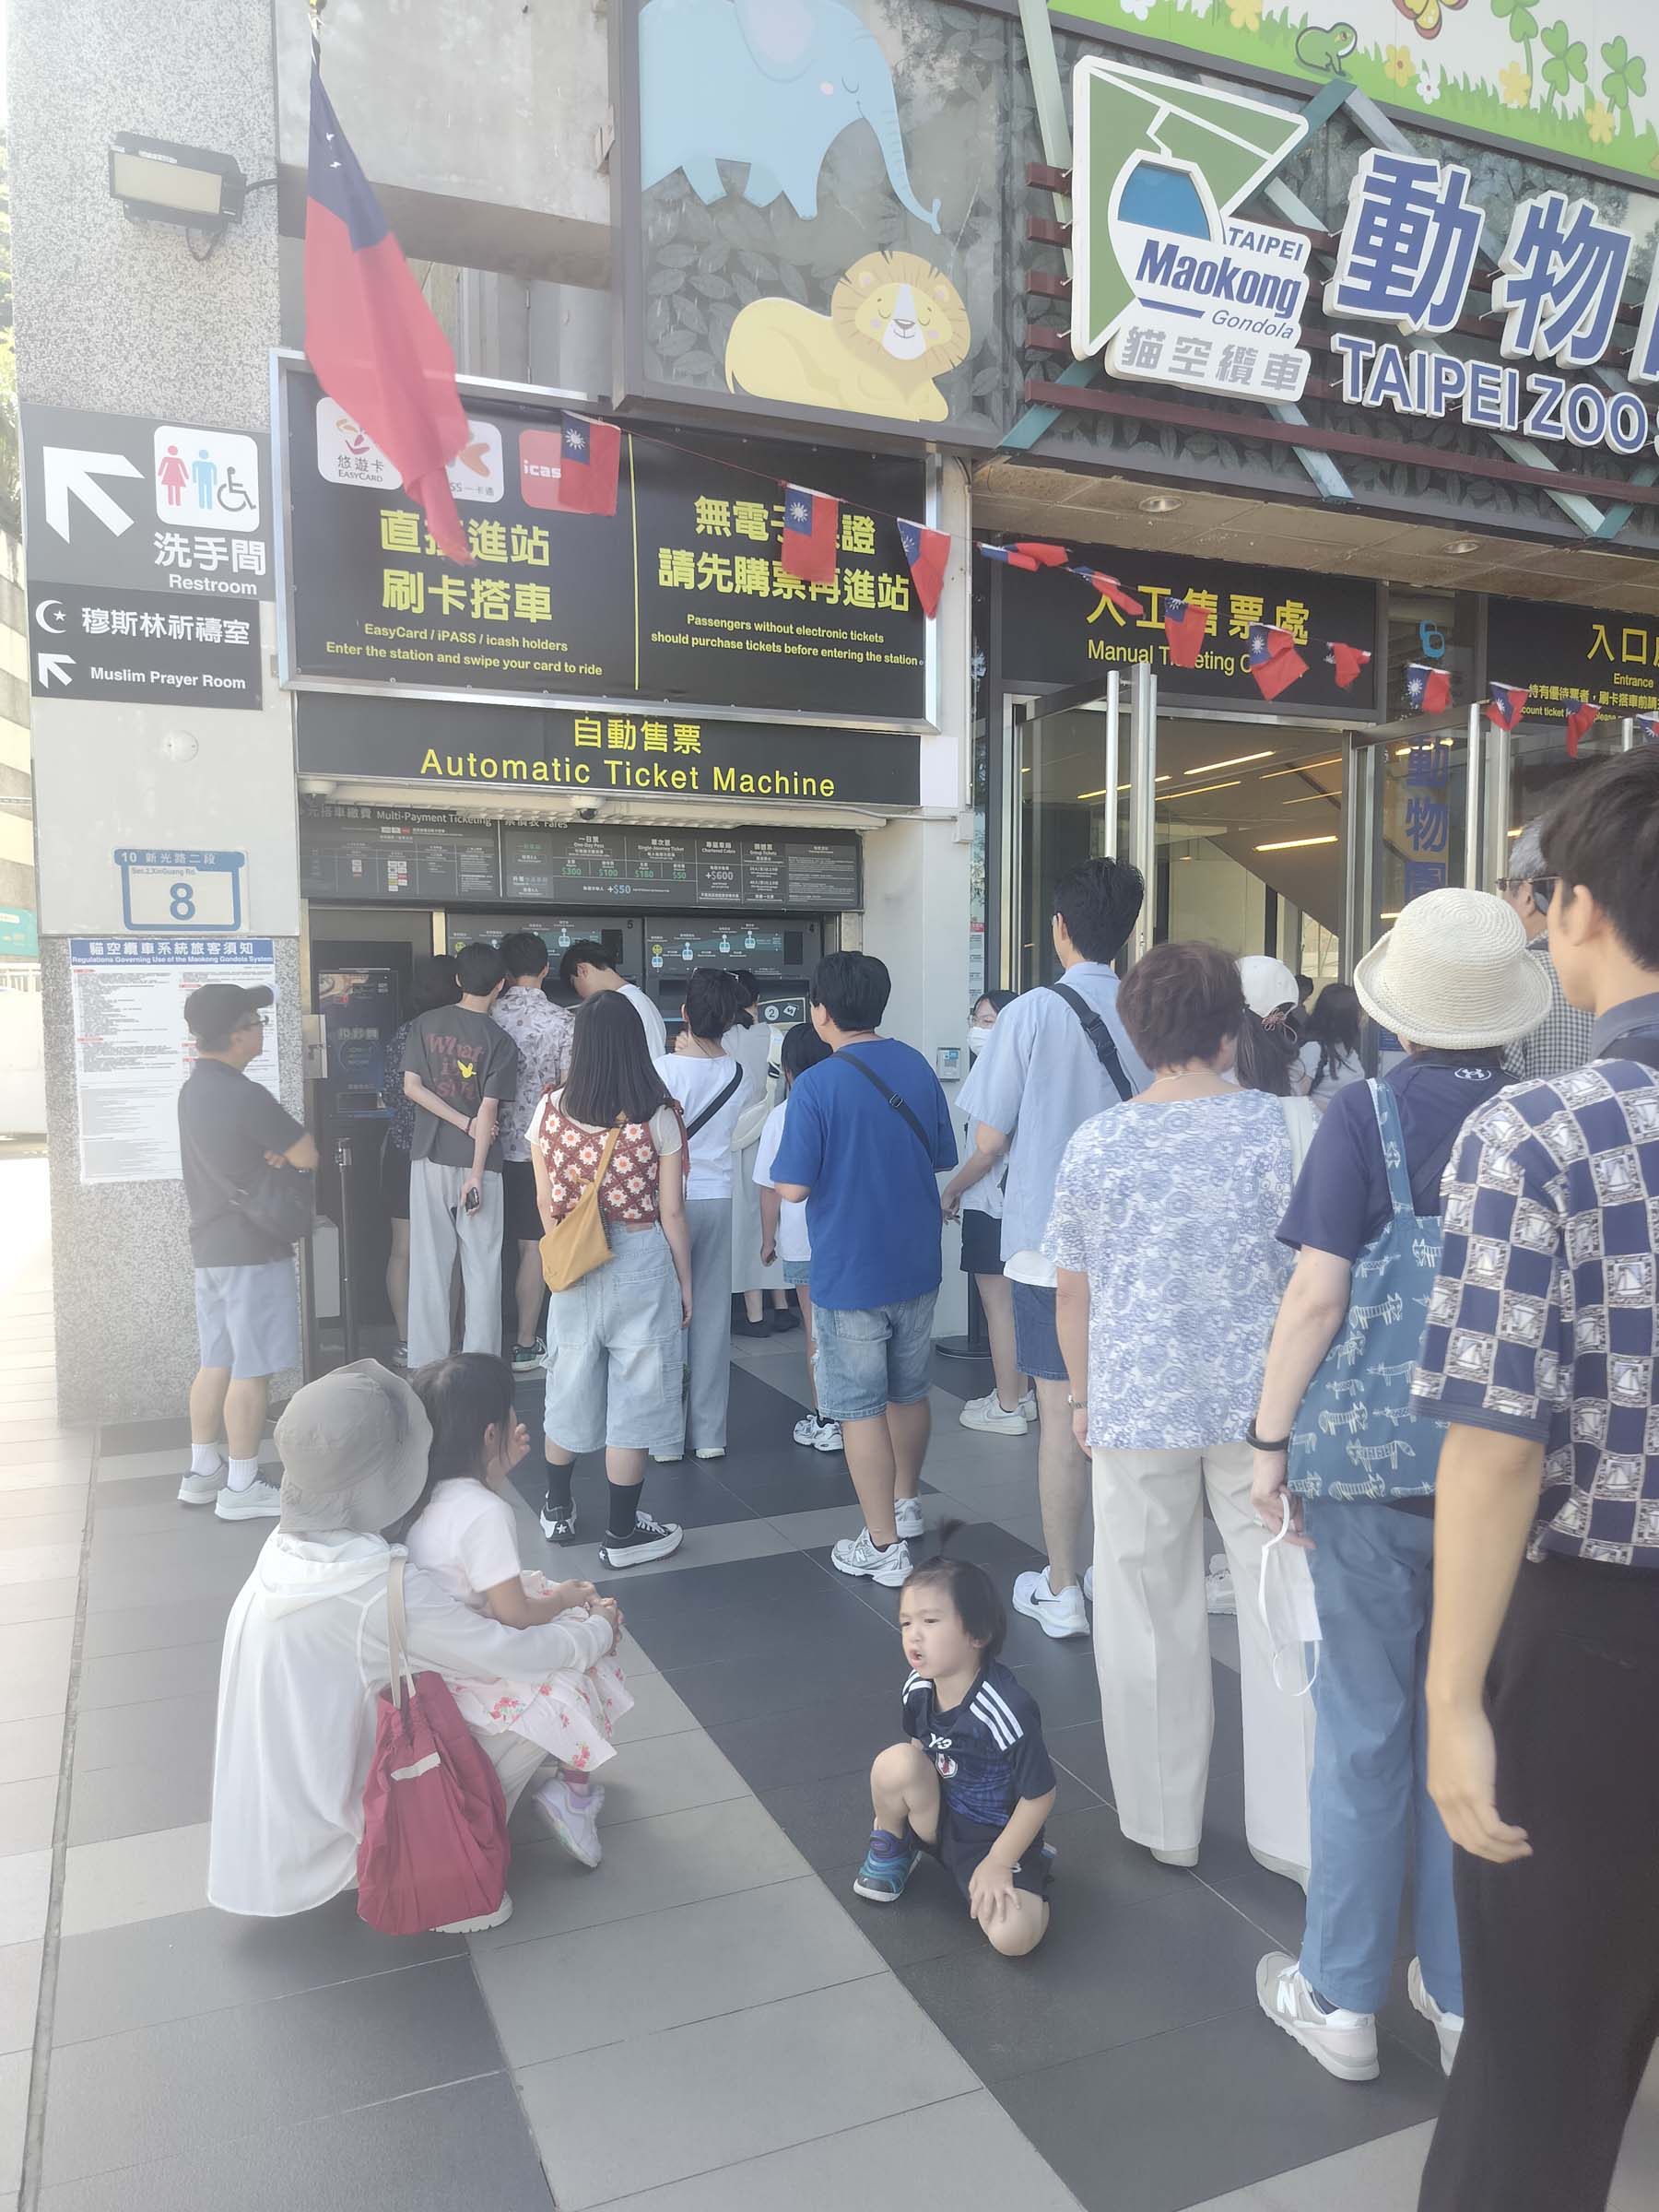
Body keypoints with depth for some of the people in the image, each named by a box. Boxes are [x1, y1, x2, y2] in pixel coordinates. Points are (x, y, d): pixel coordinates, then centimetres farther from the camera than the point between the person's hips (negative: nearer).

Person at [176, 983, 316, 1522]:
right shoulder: (247, 1096, -21)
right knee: (251, 1369, -1)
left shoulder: (194, 1088, 8)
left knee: (216, 1361, 16)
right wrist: (288, 1147, 3)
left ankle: (203, 1472, 24)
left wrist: (273, 1150, -1)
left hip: (209, 1245, 9)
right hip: (252, 1250, -9)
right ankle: (241, 1487, 6)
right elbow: (307, 1157, -16)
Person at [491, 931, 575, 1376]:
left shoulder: (487, 1016, 0)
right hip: (539, 1147, -3)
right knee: (534, 1246, 4)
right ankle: (525, 1345, 8)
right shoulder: (562, 1021, -8)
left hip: (491, 1144, 3)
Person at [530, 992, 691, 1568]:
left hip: (573, 1266, 3)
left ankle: (558, 1509, 38)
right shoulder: (658, 1118, -12)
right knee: (633, 1397, 9)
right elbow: (671, 1212, -8)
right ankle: (622, 1533, 18)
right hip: (640, 1261, -3)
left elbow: (545, 1203, 3)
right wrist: (684, 1283, 4)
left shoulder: (550, 1109, -6)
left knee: (568, 1389, 20)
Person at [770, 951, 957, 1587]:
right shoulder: (918, 1068, 1)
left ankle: (883, 1546, 12)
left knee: (861, 1409, 5)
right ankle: (905, 1504, 40)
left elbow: (794, 1187, -17)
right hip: (917, 1265, 6)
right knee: (908, 1392, 21)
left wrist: (779, 1170, 4)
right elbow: (943, 1158, 9)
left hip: (849, 1273, -6)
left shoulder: (816, 1087, -17)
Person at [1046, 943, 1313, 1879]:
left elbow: (1073, 1294, 3)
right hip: (1260, 1404, -1)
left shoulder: (1097, 1143, -3)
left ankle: (1166, 1823, 27)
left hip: (1137, 1406, 1)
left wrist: (1084, 1395, 16)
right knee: (1281, 1610, 11)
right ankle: (1297, 1832, 20)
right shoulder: (1277, 1126, -7)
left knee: (1151, 1617, 12)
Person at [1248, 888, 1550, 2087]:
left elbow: (1318, 1295, -14)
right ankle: (1467, 1996, 29)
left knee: (1367, 1724, 9)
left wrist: (1271, 1438, -4)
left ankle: (1342, 1997, 24)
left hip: (1373, 1451, -3)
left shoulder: (1368, 1114, -10)